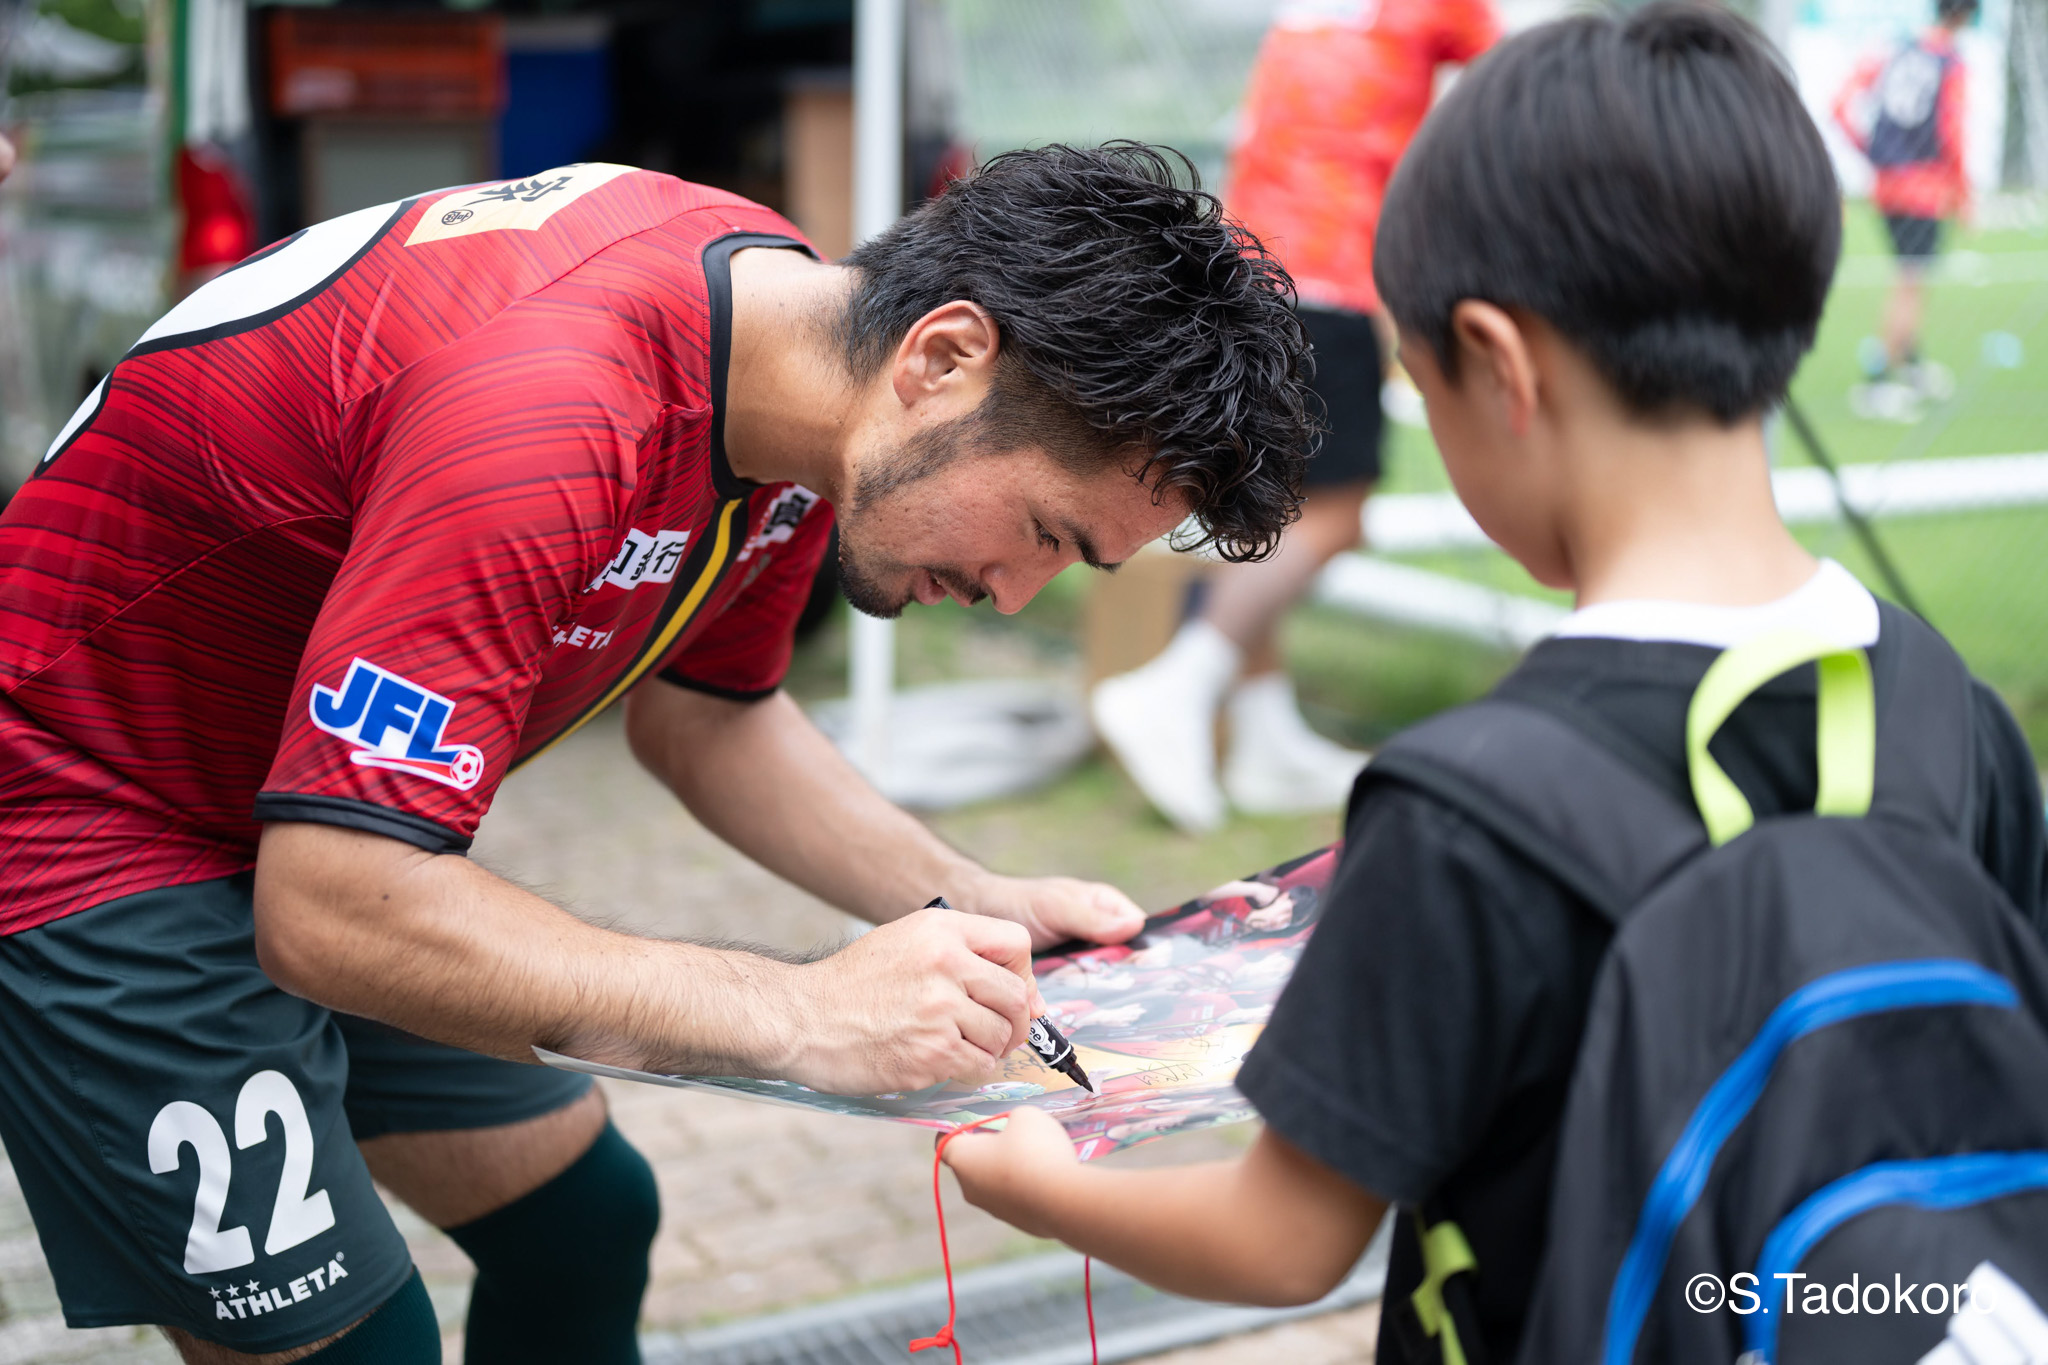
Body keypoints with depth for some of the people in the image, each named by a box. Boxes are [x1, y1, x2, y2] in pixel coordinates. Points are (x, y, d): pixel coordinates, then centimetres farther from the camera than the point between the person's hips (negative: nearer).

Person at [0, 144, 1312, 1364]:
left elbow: (705, 713, 7)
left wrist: (967, 908, -6)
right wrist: (801, 1016, -36)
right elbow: (332, 910, -37)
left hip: (334, 816, 9)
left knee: (582, 1217, 13)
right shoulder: (548, 416, -36)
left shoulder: (796, 335, -8)